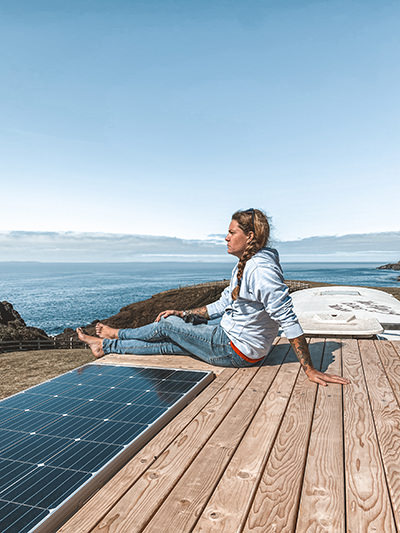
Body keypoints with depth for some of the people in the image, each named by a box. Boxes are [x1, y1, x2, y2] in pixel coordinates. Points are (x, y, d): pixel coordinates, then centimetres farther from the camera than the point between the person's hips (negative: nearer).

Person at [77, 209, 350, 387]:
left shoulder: (262, 269, -25)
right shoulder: (243, 266, 7)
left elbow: (289, 321, -27)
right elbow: (223, 305, 16)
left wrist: (310, 370, -26)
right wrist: (186, 314, 13)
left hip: (237, 350, -8)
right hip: (232, 340, 8)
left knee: (166, 326, 2)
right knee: (169, 344, 11)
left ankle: (116, 334, 26)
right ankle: (106, 346, 27)